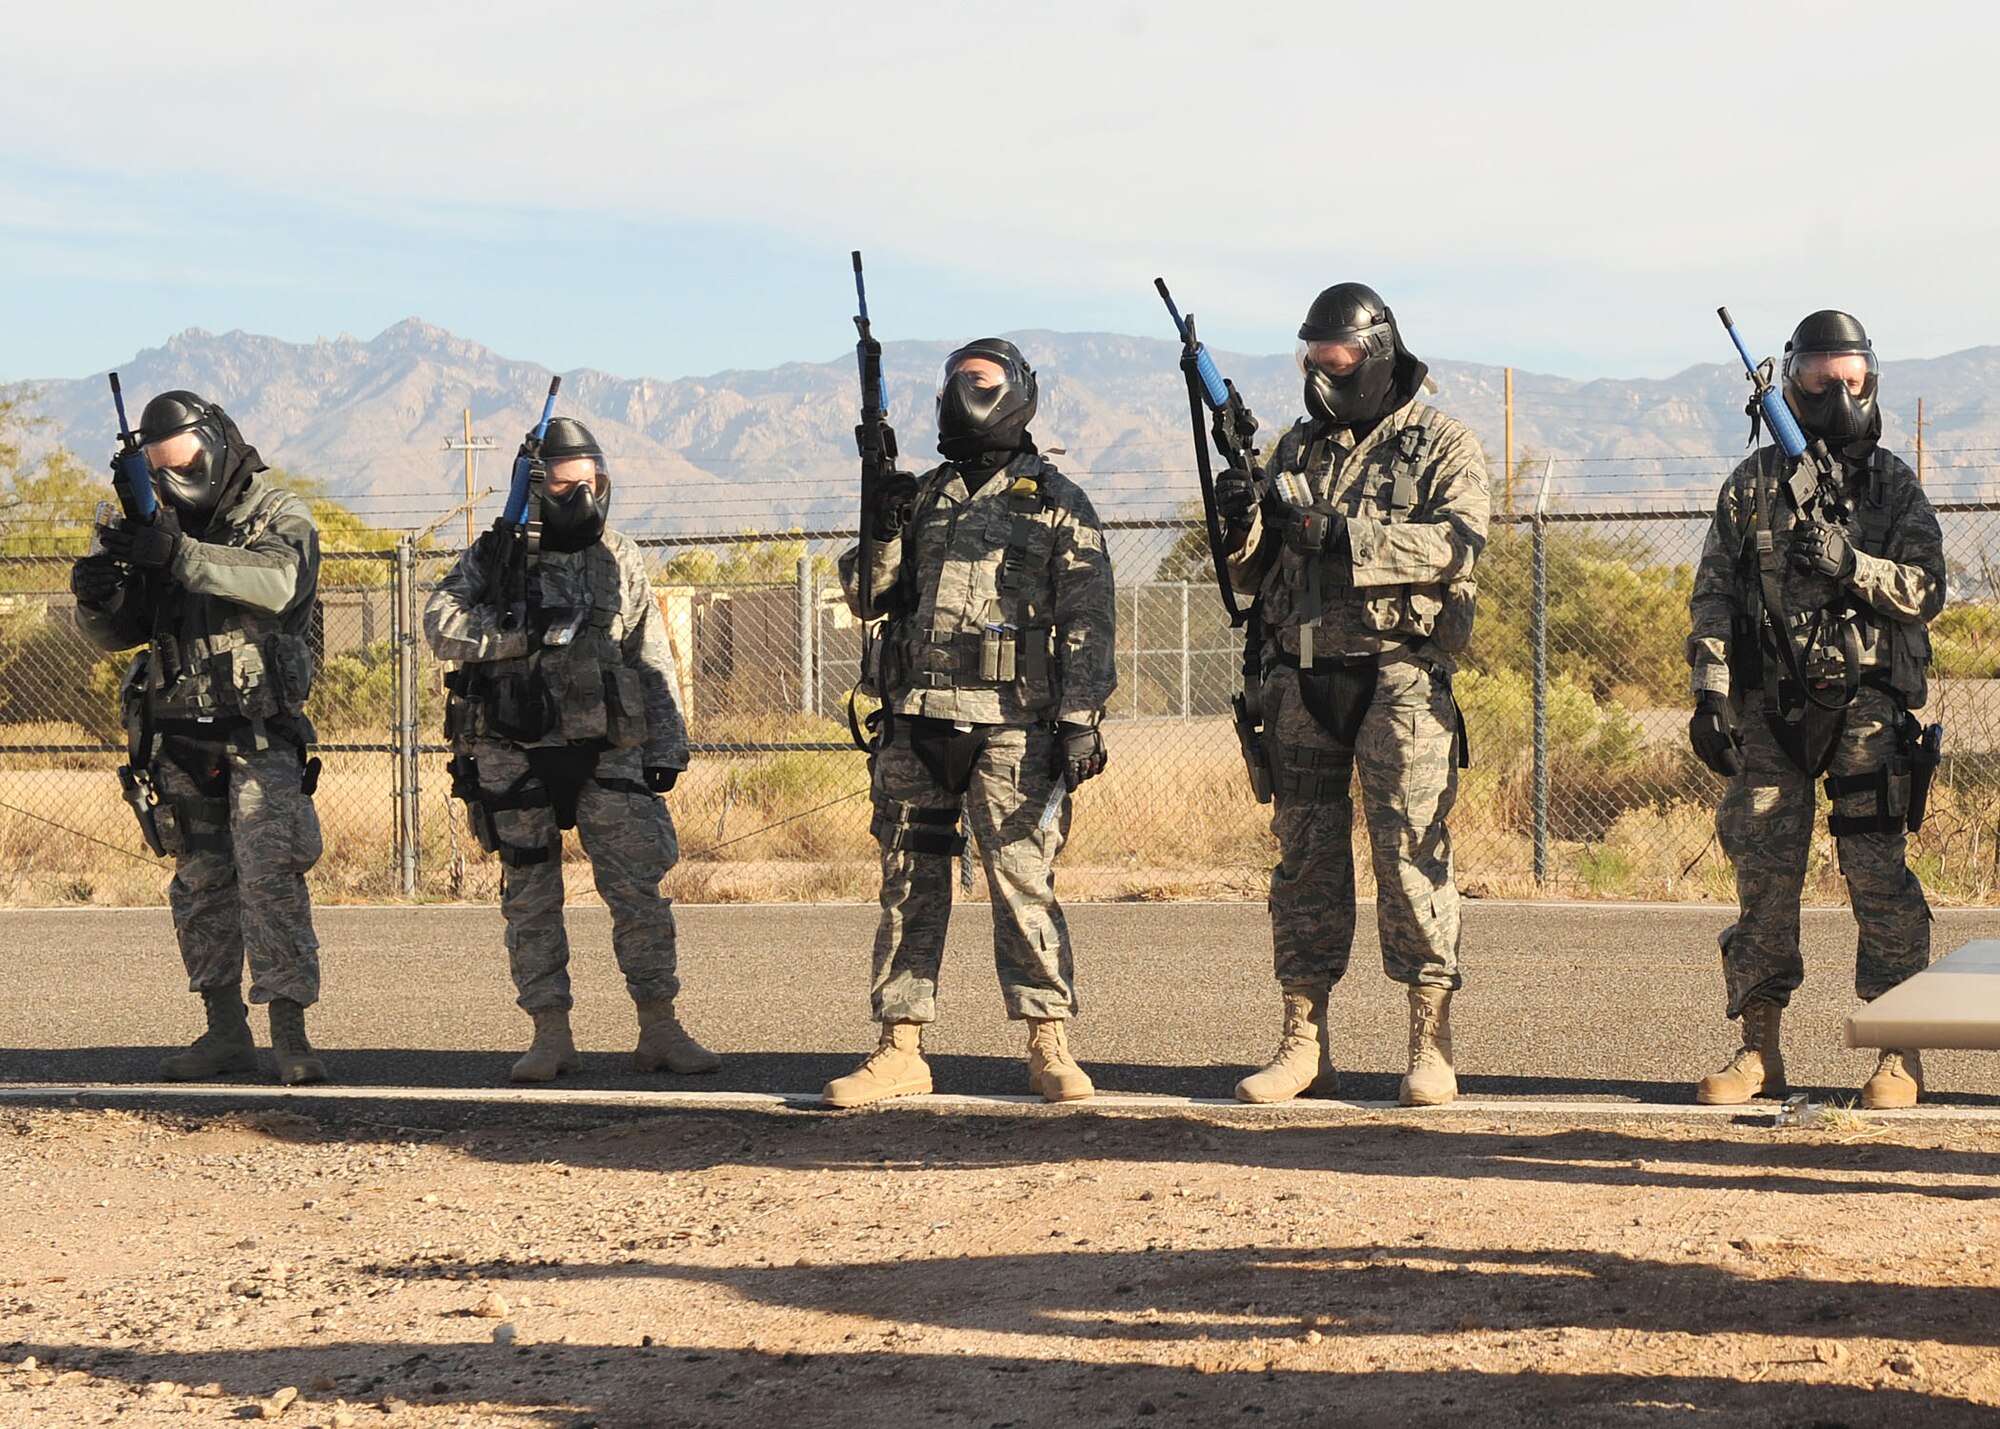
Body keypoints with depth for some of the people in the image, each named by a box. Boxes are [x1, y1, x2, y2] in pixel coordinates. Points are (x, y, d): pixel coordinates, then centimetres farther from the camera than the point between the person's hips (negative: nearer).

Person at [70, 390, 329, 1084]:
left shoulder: (280, 515, -3)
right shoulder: (156, 525, 11)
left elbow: (276, 582, -25)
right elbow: (117, 633, 10)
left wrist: (181, 556, -37)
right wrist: (99, 596, -15)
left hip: (260, 734, -5)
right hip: (178, 735, 5)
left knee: (270, 877, -14)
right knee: (201, 884, 8)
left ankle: (289, 1031, -14)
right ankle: (225, 1030, 15)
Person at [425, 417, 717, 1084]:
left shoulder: (620, 561, 10)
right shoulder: (494, 557, 3)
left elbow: (653, 662, 13)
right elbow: (442, 625, -11)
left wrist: (666, 748, 7)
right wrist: (529, 631, -20)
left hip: (606, 753, 1)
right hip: (515, 757, -1)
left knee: (639, 891, -4)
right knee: (531, 899, 4)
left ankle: (660, 1030, 1)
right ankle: (550, 1037, 11)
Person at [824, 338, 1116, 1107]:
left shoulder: (1057, 503, 4)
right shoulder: (922, 497, 17)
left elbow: (1087, 620, -2)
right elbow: (867, 598, 16)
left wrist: (1080, 720, -11)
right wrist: (880, 535, -3)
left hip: (1010, 727, -5)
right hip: (915, 724, 5)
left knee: (1024, 883, -7)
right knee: (910, 884, 6)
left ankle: (1050, 1047, -1)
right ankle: (900, 1050, 10)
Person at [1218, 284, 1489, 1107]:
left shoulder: (1443, 448, 2)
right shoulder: (1297, 449, 17)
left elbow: (1456, 543, -16)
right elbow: (1253, 576, 18)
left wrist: (1331, 532, -21)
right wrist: (1242, 524, -5)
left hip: (1397, 680, -5)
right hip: (1300, 683, 5)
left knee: (1412, 860, -6)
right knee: (1304, 860, 5)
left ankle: (1431, 1048, -2)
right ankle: (1303, 1046, 10)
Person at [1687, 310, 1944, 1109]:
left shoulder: (1893, 484, 8)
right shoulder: (1753, 485, 8)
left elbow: (1925, 590, 0)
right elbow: (1712, 595, 6)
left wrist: (1849, 563, -16)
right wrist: (1709, 693, -3)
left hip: (1866, 706, -1)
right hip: (1768, 710, 1)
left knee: (1878, 873, -6)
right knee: (1763, 876, 2)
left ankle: (1901, 1055, 0)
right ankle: (1759, 1049, 11)